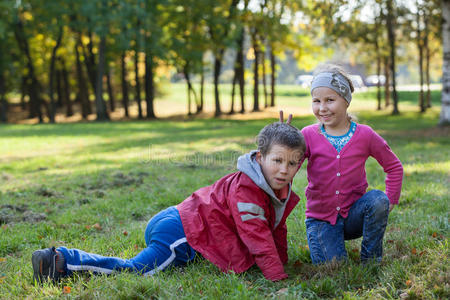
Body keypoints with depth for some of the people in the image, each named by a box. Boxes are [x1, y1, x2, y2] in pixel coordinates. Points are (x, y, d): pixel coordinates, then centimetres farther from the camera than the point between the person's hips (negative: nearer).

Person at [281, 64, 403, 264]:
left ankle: (370, 260, -9)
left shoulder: (364, 135, -3)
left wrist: (390, 200, 0)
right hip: (321, 219, -1)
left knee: (377, 200, -30)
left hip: (354, 214, 1)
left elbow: (393, 166, 10)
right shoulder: (308, 135, -5)